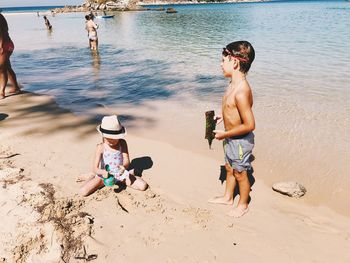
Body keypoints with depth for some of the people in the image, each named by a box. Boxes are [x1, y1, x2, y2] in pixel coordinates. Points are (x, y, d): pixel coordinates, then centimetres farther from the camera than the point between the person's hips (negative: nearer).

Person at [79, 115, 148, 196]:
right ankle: (92, 177, 14)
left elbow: (127, 161, -15)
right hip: (105, 175, -1)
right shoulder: (101, 147, -16)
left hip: (120, 174, 1)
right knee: (83, 192, -18)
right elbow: (95, 168, -22)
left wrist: (124, 167, -39)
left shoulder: (122, 143, -10)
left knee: (143, 186, -16)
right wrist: (102, 172, -45)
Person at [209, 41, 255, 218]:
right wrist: (223, 117, 5)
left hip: (240, 140, -9)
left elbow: (249, 125, -30)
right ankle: (228, 197, 46)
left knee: (240, 173, 12)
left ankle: (243, 205, 35)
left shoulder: (241, 91, -31)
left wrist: (224, 134, -21)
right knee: (229, 168, 25)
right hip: (231, 138, 9)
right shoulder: (234, 83, -1)